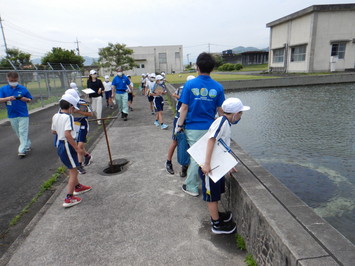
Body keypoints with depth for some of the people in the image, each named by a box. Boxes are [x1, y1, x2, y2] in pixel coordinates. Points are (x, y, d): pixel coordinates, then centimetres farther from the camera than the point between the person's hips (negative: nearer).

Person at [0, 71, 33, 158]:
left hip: (23, 114, -3)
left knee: (23, 132, -4)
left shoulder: (23, 88, -2)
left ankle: (22, 150, 0)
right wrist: (8, 98, -24)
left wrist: (25, 99, -16)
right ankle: (27, 146, 31)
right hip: (12, 115, 3)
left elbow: (30, 99, 6)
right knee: (18, 133, 14)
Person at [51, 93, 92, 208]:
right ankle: (69, 199, 4)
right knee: (73, 171, 0)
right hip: (67, 145, -9)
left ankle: (77, 187, 44)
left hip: (59, 144, 9)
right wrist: (77, 148, -25)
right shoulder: (68, 117, -20)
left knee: (72, 169, 25)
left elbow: (53, 131, 15)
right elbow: (67, 134, -29)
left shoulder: (55, 116, 6)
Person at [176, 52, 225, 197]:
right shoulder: (218, 87, -2)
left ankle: (191, 187, 22)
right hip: (210, 128, 1)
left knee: (195, 157, 9)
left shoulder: (190, 84, -7)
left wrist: (180, 125, 1)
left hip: (193, 128, -1)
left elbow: (184, 107, -8)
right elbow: (221, 110, 1)